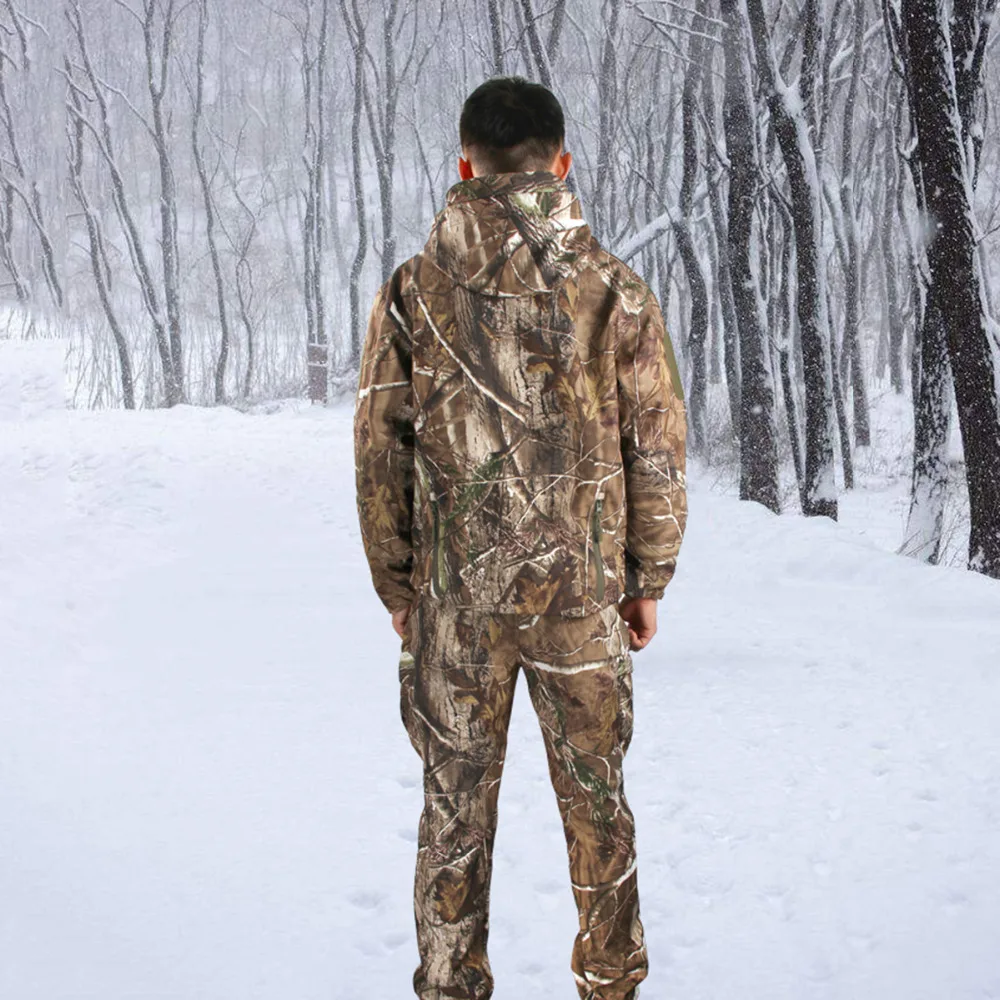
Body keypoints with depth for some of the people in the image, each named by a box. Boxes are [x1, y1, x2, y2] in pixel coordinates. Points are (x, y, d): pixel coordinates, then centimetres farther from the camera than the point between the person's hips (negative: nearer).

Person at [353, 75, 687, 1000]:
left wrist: (398, 588, 11)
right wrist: (647, 581, 10)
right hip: (584, 591, 0)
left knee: (456, 803, 10)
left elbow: (379, 454, 1)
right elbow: (656, 451, 0)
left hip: (455, 592, 0)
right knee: (595, 798, 13)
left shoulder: (413, 291, -2)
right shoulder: (617, 291, -3)